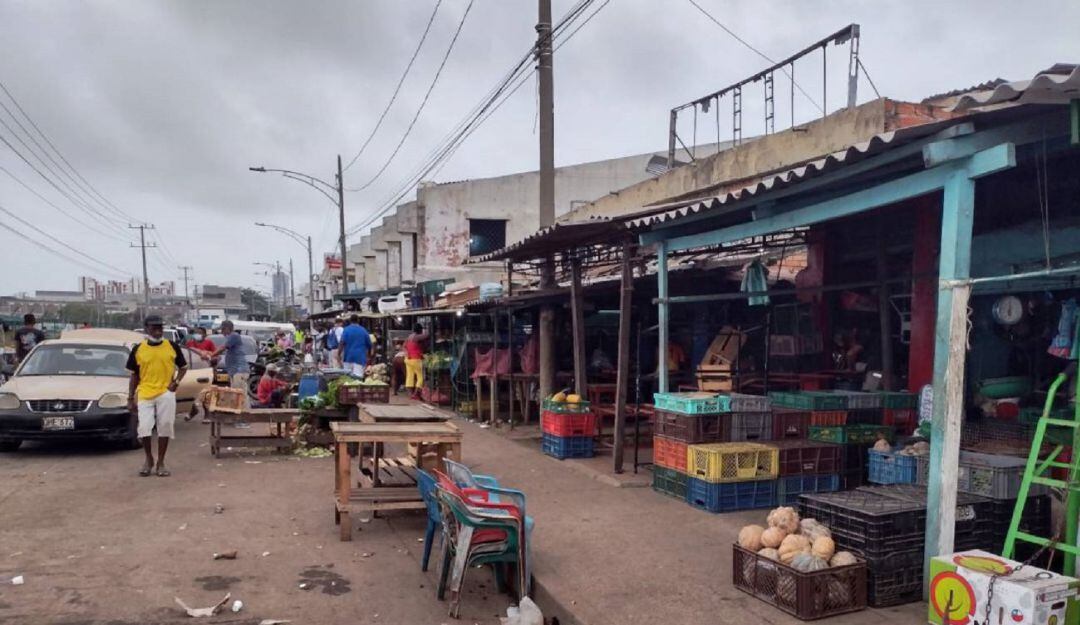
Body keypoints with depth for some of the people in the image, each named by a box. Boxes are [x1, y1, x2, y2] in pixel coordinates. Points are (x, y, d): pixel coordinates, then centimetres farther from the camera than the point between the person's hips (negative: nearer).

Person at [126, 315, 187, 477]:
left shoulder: (172, 347, 2)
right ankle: (149, 459, 20)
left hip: (166, 394, 0)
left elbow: (183, 367, 13)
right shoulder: (138, 349, 4)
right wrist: (130, 399, 7)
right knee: (144, 429, -5)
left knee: (165, 428, 3)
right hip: (144, 395, 0)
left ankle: (160, 462, 17)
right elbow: (134, 375, 10)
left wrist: (176, 381, -5)